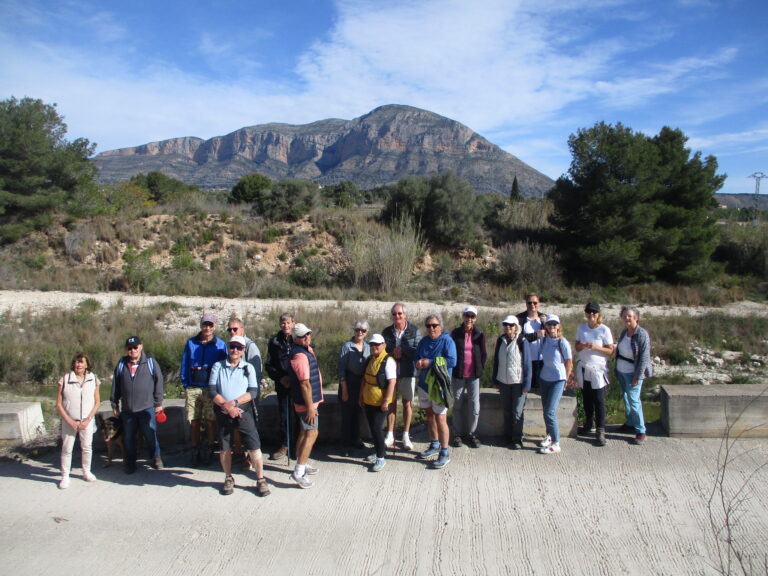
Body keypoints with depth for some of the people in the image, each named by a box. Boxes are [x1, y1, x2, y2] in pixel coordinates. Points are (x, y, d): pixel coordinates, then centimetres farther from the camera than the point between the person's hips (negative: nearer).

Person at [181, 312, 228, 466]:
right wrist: (185, 384, 4)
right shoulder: (191, 343, 8)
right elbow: (184, 364, 13)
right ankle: (195, 451, 19)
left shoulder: (220, 344, 3)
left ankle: (209, 451, 16)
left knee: (211, 421, 3)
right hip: (193, 389, 2)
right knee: (194, 421, 6)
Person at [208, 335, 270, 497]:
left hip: (244, 412, -1)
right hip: (223, 413, 1)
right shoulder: (218, 366, 4)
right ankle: (228, 479, 29)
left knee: (254, 446, -5)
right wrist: (226, 406, -15)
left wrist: (235, 402, -17)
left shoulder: (248, 368, 5)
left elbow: (253, 391, -4)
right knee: (224, 448, 10)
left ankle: (261, 480, 8)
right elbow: (212, 391, -4)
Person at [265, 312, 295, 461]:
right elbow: (269, 365, 7)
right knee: (284, 416, 8)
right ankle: (284, 445, 20)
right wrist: (280, 378, -7)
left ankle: (297, 444, 18)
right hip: (282, 385, 2)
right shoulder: (274, 341, 4)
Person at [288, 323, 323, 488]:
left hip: (310, 400, 10)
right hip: (306, 401, -10)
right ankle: (298, 472, -9)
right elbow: (305, 383, -25)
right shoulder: (300, 355, -23)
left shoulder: (307, 349, 9)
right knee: (311, 433, -9)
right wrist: (310, 406, -24)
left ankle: (302, 464, 28)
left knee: (304, 432, 17)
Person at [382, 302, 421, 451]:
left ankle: (406, 436, 17)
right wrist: (392, 355, -13)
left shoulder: (414, 331, -2)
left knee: (407, 403, 6)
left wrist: (402, 349, -16)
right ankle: (390, 436, 15)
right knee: (391, 403, 7)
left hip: (408, 372, -1)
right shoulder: (386, 332, 5)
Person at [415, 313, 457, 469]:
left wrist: (430, 362, -20)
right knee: (430, 415, 17)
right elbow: (417, 356, 17)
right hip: (424, 384, 7)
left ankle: (444, 453, 1)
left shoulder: (447, 340, -12)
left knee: (440, 418, -8)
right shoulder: (424, 341, 8)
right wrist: (418, 363, -7)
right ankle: (434, 445, 34)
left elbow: (452, 361, -21)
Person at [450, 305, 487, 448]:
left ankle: (472, 434, 14)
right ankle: (458, 434, 19)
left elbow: (484, 354, 8)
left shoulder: (479, 334, 2)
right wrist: (453, 368, 0)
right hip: (458, 374, 0)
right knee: (458, 405, 8)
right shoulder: (456, 333, -1)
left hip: (474, 375, 1)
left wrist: (480, 368, 2)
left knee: (475, 406, -1)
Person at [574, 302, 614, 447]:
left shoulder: (604, 330, -6)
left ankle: (600, 432, 0)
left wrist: (596, 347, -21)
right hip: (583, 368, 4)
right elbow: (576, 347, 9)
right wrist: (582, 346, -13)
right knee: (586, 399, 13)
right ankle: (589, 425, 29)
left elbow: (610, 350, -5)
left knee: (599, 401, -4)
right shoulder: (581, 327, 5)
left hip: (598, 369, -4)